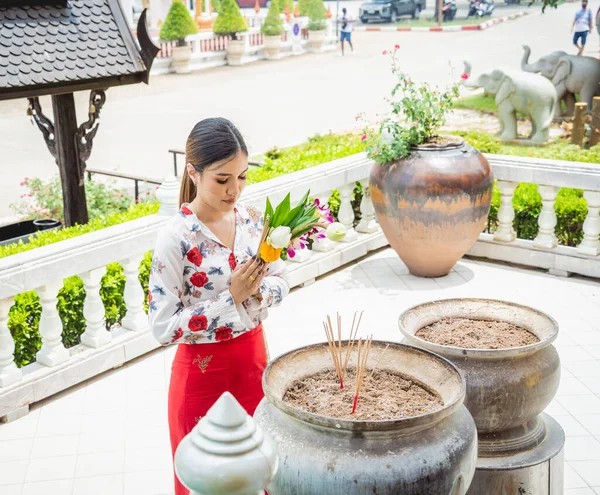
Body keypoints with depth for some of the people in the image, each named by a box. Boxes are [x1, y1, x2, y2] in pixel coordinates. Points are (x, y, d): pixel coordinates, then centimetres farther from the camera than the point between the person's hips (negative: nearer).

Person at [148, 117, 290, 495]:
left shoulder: (252, 220, -5)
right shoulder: (176, 238, -21)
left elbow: (282, 282, 5)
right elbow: (164, 327, -20)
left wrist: (258, 289, -17)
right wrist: (232, 297, -25)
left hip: (253, 357, 5)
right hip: (203, 369, -5)